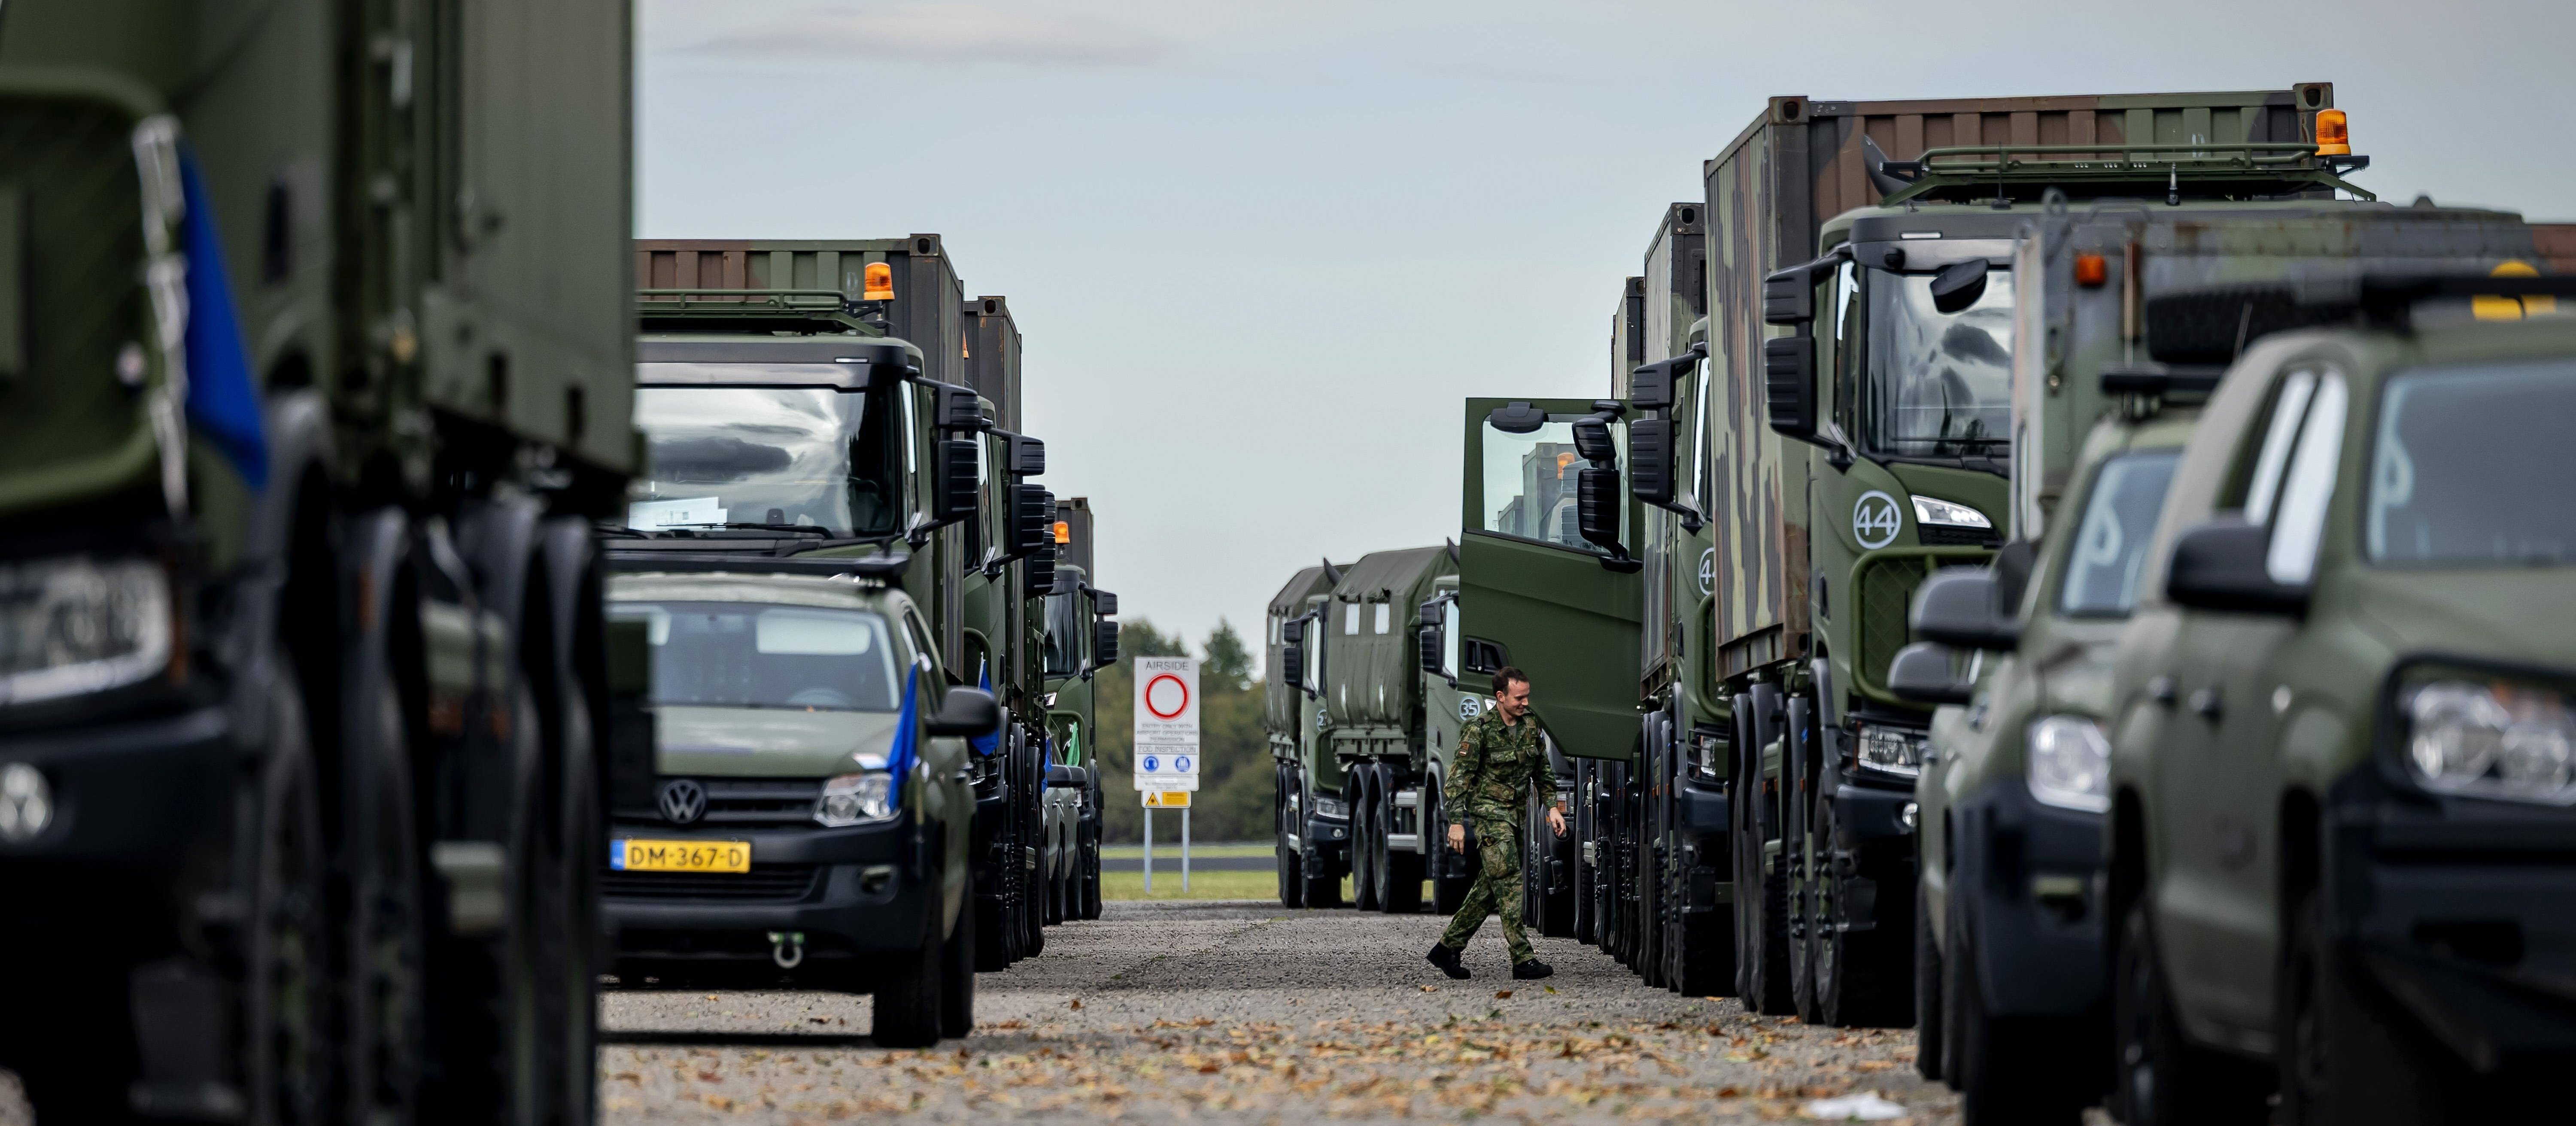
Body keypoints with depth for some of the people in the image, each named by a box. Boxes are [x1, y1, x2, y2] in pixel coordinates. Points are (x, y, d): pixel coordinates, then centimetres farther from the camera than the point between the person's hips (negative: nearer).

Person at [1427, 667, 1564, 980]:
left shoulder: (1530, 726, 7)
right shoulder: (1479, 730, -12)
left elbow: (1542, 771, 18)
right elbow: (1460, 777, -12)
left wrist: (1552, 807, 9)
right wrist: (1457, 822, -17)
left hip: (1517, 812, 7)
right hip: (1489, 810, -7)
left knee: (1489, 887, 7)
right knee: (1508, 882, -14)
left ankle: (1448, 948, 16)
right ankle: (1523, 959, -18)